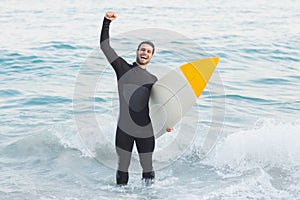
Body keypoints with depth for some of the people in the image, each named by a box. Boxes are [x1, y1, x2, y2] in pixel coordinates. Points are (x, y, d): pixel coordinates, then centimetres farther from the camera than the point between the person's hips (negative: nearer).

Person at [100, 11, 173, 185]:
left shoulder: (153, 80, 15)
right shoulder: (123, 68, 8)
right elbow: (105, 46, 4)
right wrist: (107, 22, -1)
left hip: (146, 130, 2)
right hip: (124, 128, -2)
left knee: (147, 168, 7)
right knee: (122, 168, 2)